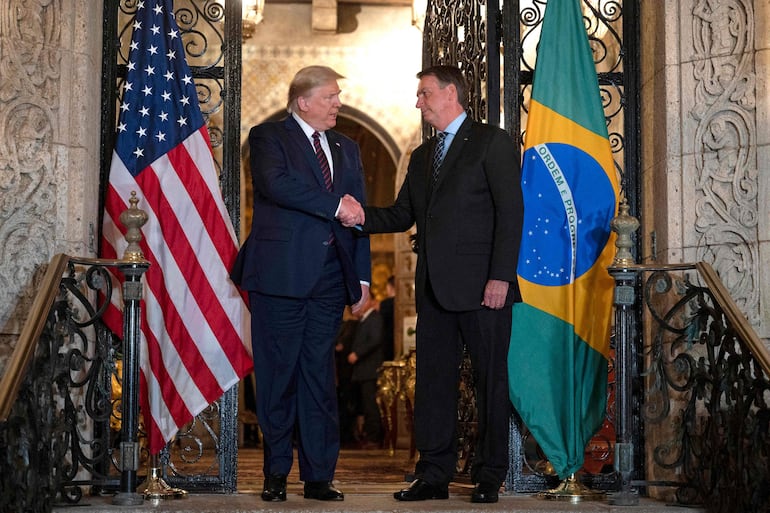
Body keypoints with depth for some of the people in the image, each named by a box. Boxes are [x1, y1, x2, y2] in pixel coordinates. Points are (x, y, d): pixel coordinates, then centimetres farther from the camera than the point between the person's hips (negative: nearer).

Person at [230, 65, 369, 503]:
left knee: (320, 377, 5)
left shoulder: (347, 149, 19)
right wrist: (334, 206, -17)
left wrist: (363, 277, 9)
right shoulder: (269, 137, 2)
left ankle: (319, 475, 9)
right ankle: (277, 473, 10)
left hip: (329, 280, 5)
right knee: (278, 376, 0)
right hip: (281, 275, -4)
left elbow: (358, 216, 17)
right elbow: (275, 183, -19)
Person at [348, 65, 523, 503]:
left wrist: (501, 276, -16)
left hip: (480, 286, -7)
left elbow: (511, 211, -9)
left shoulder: (492, 142, -2)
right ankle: (434, 475, 14)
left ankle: (490, 478, 8)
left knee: (490, 380, 0)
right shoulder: (422, 156, 20)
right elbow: (402, 216, 17)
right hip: (434, 287, 7)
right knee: (433, 381, 8)